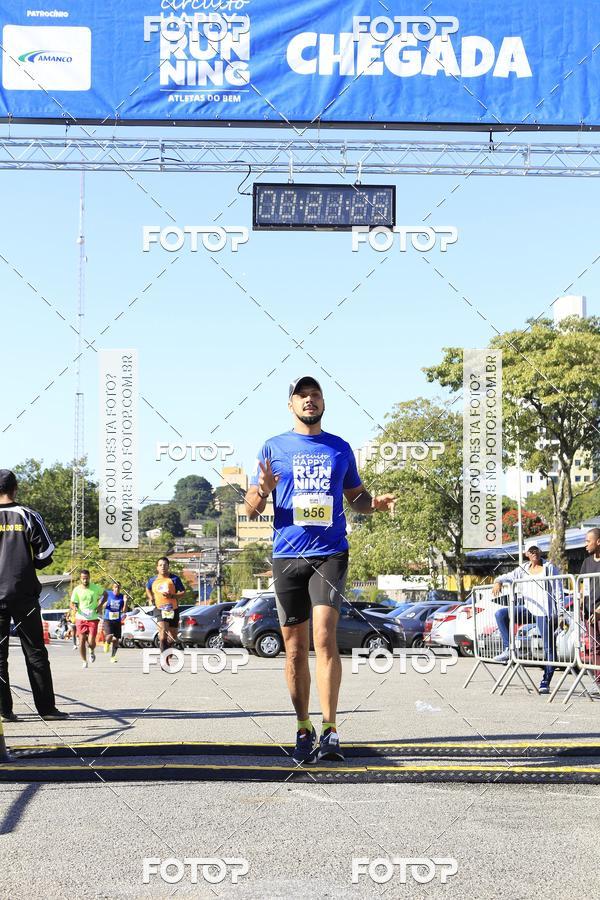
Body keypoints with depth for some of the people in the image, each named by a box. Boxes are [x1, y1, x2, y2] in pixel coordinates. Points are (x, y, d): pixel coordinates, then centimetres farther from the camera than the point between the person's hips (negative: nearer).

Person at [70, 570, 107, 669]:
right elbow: (72, 603, 4)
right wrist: (74, 607, -20)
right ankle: (84, 661, 14)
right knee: (82, 641, -3)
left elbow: (105, 594, 14)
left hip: (93, 618, -1)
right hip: (80, 618, 1)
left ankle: (92, 652, 26)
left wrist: (100, 605, 0)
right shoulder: (77, 589, -3)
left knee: (91, 642, -9)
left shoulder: (96, 588, -4)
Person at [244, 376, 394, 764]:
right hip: (287, 556, 1)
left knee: (324, 637, -17)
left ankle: (330, 731, -16)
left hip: (330, 554, -1)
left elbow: (356, 495, 23)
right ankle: (303, 730, 16)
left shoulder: (340, 448, 12)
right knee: (295, 648, 4)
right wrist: (263, 490, -16)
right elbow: (251, 510, 7)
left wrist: (374, 503, 0)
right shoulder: (273, 448, 8)